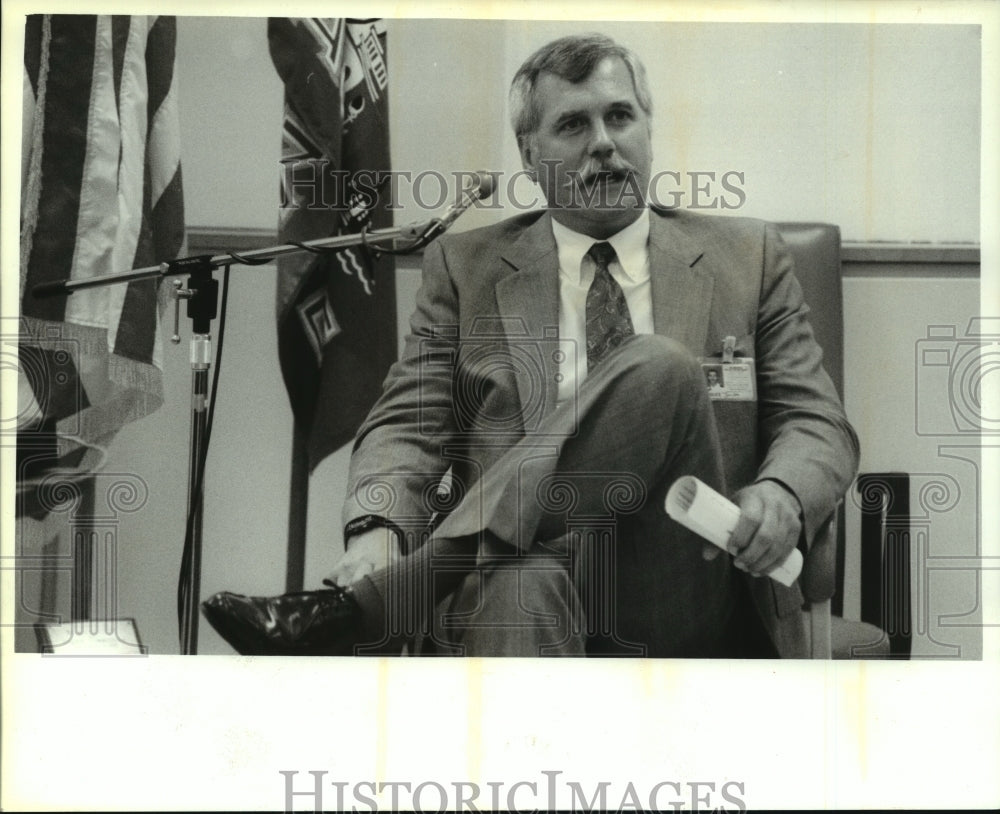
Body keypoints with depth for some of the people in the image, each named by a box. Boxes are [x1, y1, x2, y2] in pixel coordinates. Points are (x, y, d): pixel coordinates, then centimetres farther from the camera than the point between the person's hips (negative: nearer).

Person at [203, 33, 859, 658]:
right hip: (519, 552, -1)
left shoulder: (746, 256, 19)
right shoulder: (466, 266, 18)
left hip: (690, 596, 2)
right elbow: (409, 425, 10)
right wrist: (376, 531, -14)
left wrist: (780, 496, -12)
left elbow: (817, 422, 14)